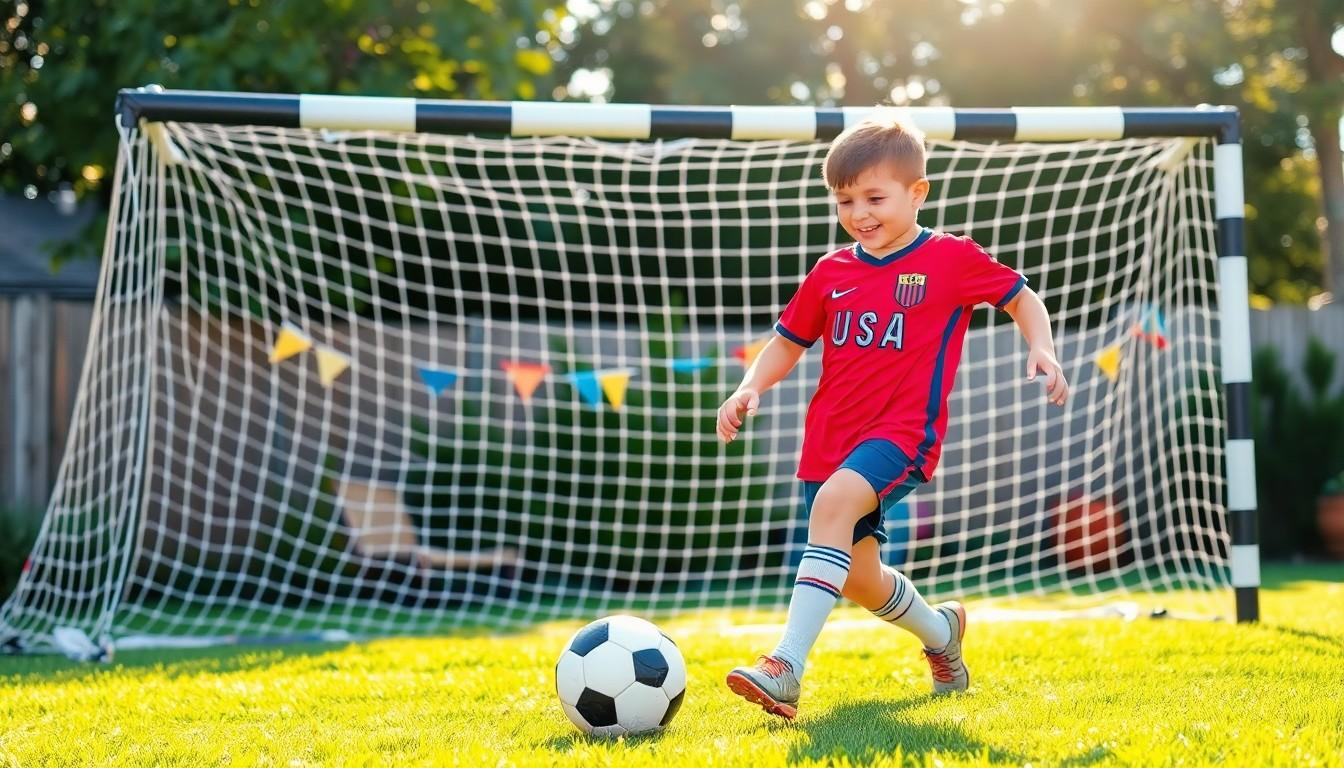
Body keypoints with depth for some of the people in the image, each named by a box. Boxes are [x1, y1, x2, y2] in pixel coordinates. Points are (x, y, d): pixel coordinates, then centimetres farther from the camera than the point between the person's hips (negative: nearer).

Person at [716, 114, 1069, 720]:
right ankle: (940, 631, 45)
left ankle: (786, 667, -40)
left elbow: (1022, 298, 11)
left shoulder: (952, 259, -1)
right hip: (830, 439, 6)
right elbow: (788, 341, 19)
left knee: (834, 502, -34)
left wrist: (1042, 348, -8)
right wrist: (750, 388, 1)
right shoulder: (831, 273, 10)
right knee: (858, 577, 11)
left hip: (902, 432, -6)